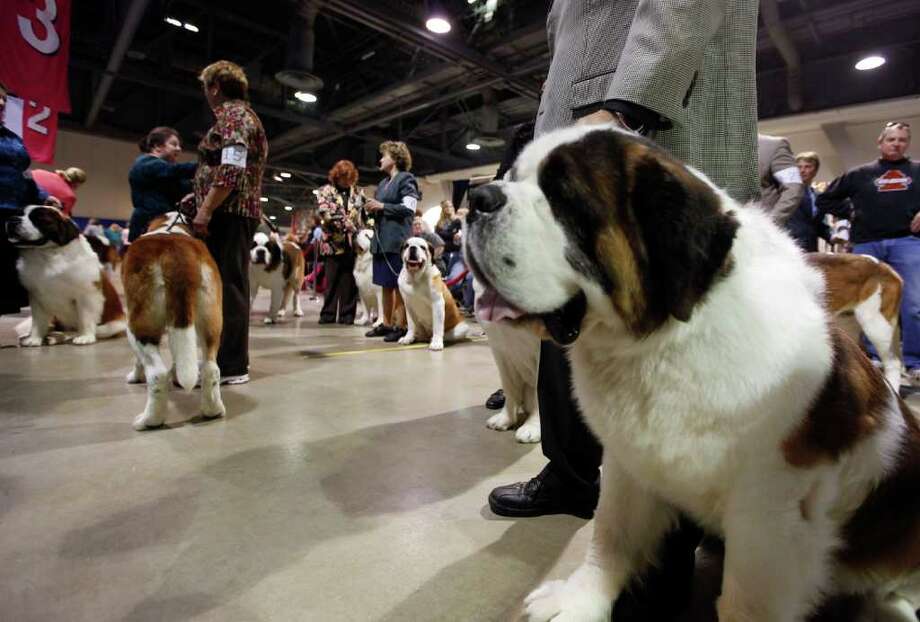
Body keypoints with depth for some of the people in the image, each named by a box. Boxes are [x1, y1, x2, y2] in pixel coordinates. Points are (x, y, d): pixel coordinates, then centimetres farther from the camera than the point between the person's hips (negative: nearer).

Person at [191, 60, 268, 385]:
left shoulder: (232, 115, -5)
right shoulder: (243, 115, 26)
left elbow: (232, 170, -19)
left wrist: (206, 209, -22)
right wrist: (201, 196, 25)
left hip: (228, 212, -10)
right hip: (237, 212, 10)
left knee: (224, 285, -10)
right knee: (230, 285, 10)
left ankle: (229, 365, -8)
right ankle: (230, 359, 17)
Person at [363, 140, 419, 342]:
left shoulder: (406, 179, -2)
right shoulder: (382, 183, 23)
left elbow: (409, 209, -12)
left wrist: (382, 206, -13)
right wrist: (371, 209, 7)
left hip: (398, 240, -8)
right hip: (381, 240, 8)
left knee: (399, 285, -7)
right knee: (386, 284, 9)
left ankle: (402, 326, -3)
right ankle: (387, 324, 15)